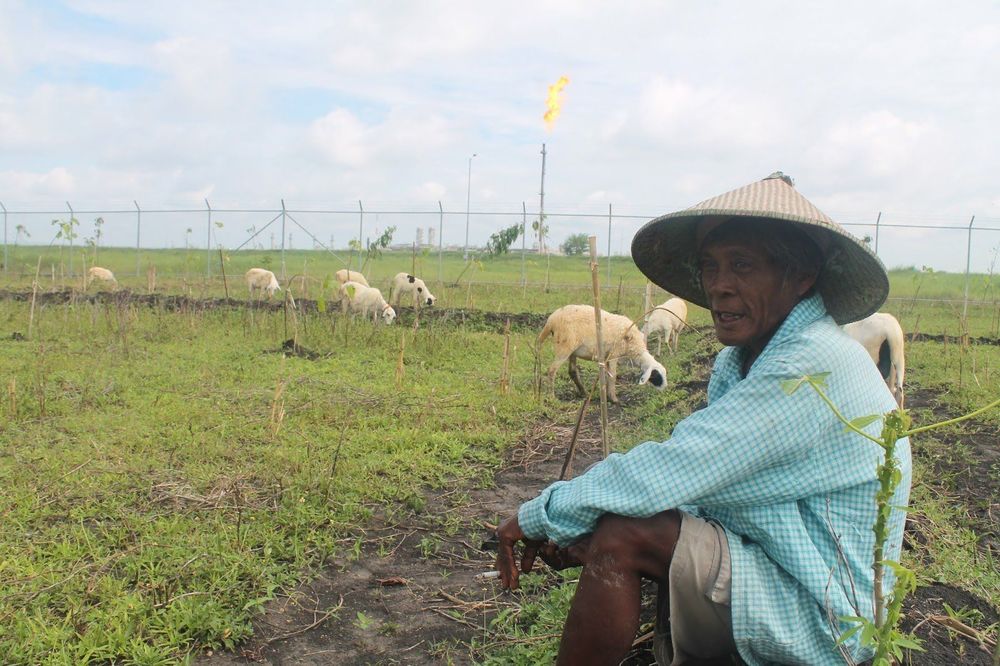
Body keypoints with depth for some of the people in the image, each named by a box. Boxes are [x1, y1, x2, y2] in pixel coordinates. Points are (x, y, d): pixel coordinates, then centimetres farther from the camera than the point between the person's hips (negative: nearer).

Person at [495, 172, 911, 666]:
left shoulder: (815, 365, -25)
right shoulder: (736, 362, 5)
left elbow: (665, 473, -29)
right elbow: (686, 474, 4)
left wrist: (539, 516, -16)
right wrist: (573, 529, -11)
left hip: (819, 617, -9)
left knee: (620, 537, -21)